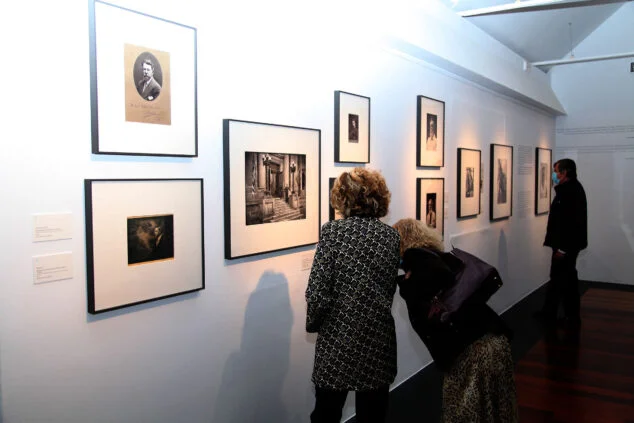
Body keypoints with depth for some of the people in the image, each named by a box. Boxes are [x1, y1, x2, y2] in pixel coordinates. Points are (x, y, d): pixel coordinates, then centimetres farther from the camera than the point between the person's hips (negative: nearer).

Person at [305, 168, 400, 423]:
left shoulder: (333, 231, -10)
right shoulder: (391, 236, 1)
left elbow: (317, 292, -14)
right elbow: (390, 289, 8)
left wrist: (313, 324, 3)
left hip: (337, 339, -3)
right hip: (378, 339, 3)